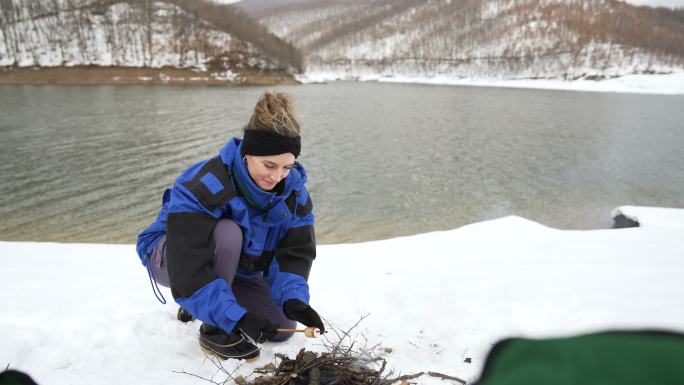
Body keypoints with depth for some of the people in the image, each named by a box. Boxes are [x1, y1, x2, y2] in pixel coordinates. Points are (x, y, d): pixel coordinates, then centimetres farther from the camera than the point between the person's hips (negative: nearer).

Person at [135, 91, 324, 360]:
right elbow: (188, 271, -39)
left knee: (283, 326, -7)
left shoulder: (294, 189, -17)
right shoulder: (203, 185, -36)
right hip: (173, 259, -5)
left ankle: (204, 304, 17)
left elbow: (295, 252, -17)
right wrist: (235, 317, -44)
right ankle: (213, 329, -19)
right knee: (227, 232, -38)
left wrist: (294, 299, -35)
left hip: (236, 268, 6)